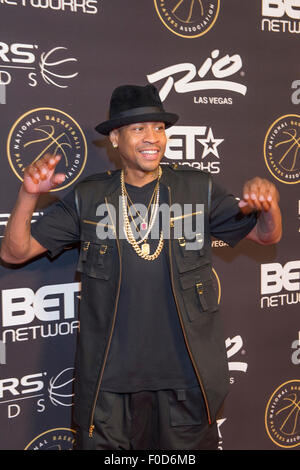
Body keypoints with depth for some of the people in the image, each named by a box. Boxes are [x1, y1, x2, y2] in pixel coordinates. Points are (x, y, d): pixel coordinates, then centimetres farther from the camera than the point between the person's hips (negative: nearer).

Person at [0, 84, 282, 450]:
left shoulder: (198, 190, 0)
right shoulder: (88, 198, -1)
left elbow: (266, 235, 4)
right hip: (109, 379, 0)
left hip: (185, 374, 1)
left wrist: (269, 205, -18)